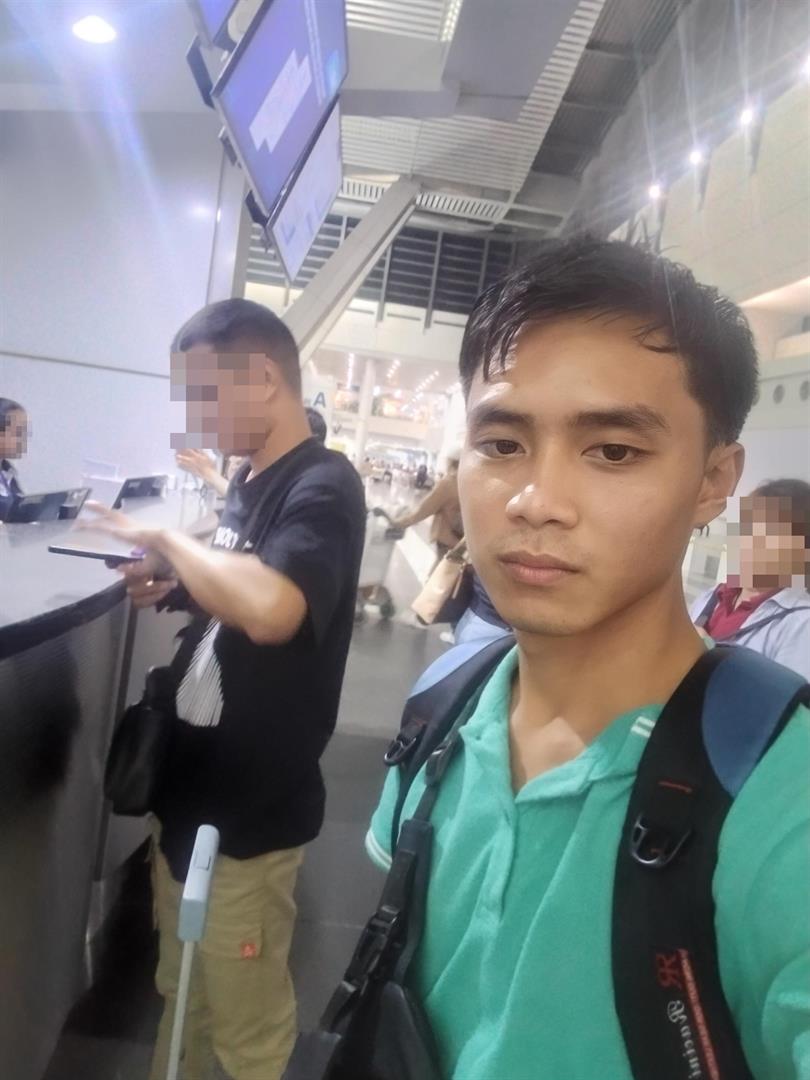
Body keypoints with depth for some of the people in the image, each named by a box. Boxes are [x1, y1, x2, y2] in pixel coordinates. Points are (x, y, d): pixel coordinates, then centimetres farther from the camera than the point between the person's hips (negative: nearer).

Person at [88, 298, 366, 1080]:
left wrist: (167, 538, -23)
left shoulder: (323, 485, -21)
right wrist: (172, 585, -2)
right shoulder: (249, 481, 6)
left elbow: (270, 608, -39)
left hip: (249, 812, -8)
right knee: (181, 994, 27)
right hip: (191, 788, 8)